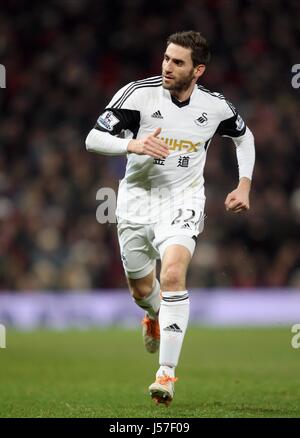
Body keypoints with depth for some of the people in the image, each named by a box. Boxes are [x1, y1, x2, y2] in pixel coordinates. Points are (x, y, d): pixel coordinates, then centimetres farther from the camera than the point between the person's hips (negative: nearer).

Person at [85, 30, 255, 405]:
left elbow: (243, 136, 15)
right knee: (142, 290, 14)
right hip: (137, 199, 1)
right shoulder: (138, 94, -14)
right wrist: (132, 144, -33)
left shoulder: (215, 107, -7)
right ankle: (156, 317, 54)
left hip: (182, 201, -1)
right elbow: (93, 139, -15)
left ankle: (167, 373, -23)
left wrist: (244, 185, 6)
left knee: (173, 274, -26)